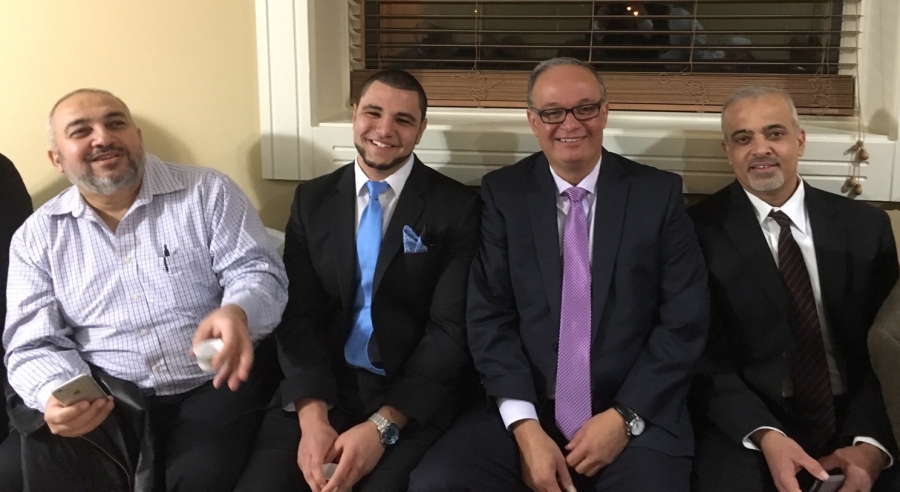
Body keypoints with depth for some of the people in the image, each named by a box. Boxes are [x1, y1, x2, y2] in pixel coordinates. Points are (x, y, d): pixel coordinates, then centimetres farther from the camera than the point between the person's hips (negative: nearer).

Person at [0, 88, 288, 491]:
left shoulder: (208, 192, 2)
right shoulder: (37, 237, 7)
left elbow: (258, 272, -4)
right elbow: (34, 345, 3)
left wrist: (237, 311, -29)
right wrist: (56, 396, -21)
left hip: (208, 388, -1)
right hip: (99, 401, 2)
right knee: (44, 459, -27)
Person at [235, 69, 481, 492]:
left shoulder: (457, 208, -2)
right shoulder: (312, 199, 8)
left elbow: (452, 329, -8)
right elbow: (297, 313, 2)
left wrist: (382, 426, -17)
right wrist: (312, 417, -13)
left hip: (415, 399, -2)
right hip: (321, 389, 3)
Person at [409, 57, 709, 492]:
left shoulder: (659, 193, 3)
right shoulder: (503, 193, 4)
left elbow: (686, 320, 0)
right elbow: (489, 316, -2)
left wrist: (625, 416, -9)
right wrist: (525, 427, -12)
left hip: (638, 415, 0)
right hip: (525, 411, 1)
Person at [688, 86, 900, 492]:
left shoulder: (866, 225, 7)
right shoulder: (702, 230, -1)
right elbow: (705, 354, -4)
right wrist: (765, 436, -18)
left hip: (858, 424, 3)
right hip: (746, 431, -2)